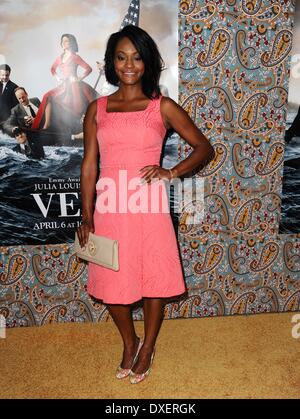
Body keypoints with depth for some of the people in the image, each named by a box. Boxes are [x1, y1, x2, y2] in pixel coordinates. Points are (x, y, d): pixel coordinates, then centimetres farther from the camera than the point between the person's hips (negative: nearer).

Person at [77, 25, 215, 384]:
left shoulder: (163, 107, 1)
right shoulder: (97, 109, 6)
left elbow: (204, 147, 3)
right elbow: (88, 165, 5)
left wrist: (172, 172, -13)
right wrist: (86, 217, -1)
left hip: (148, 207, -2)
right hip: (109, 210, 2)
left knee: (155, 280, 9)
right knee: (111, 283, 11)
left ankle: (148, 347, 36)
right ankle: (129, 343, 39)